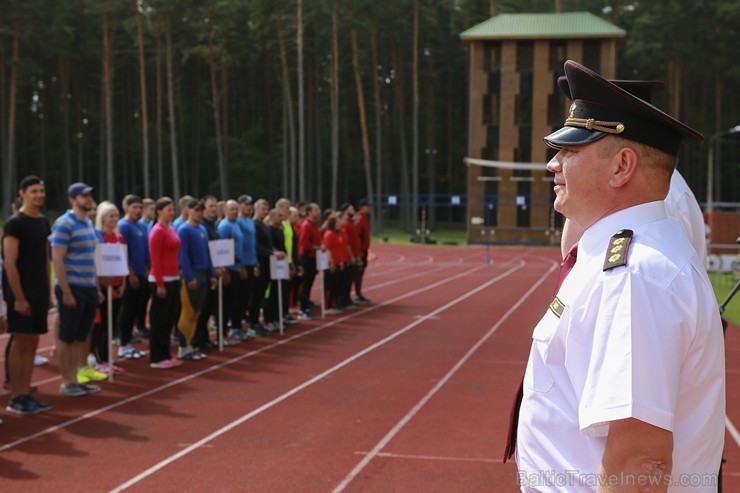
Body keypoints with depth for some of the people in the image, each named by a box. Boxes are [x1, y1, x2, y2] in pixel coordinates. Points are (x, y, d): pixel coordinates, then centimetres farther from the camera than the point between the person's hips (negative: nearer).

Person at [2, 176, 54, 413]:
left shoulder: (42, 222, 12)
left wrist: (47, 290, 12)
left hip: (39, 293, 7)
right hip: (21, 293, -7)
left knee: (32, 343, 9)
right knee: (20, 343, -3)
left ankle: (25, 394, 16)